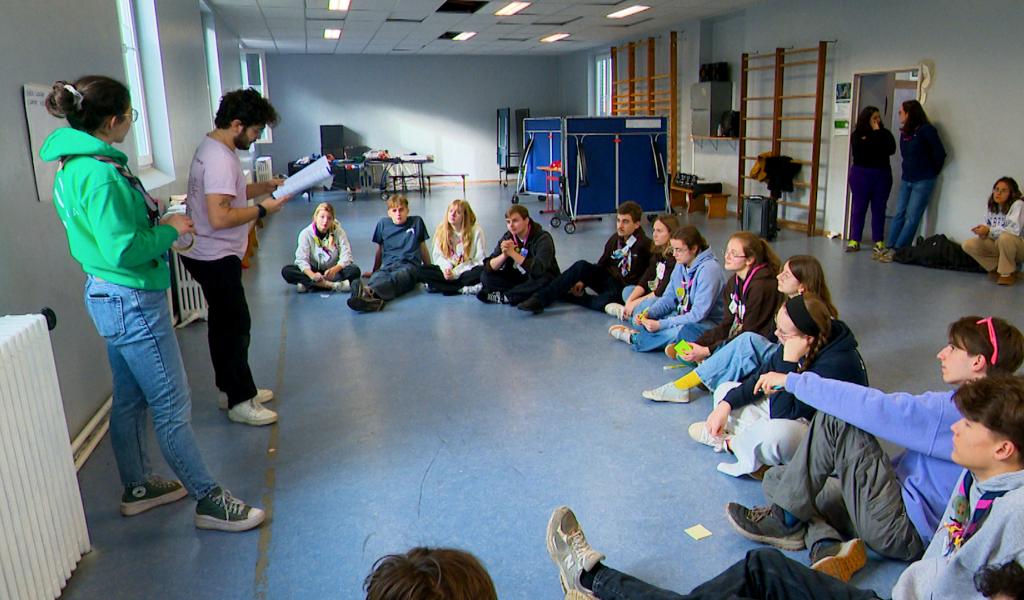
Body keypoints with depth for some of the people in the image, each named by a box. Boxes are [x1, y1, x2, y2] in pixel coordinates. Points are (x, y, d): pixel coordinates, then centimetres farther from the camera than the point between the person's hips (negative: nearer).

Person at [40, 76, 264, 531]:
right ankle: (209, 501, 11)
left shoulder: (70, 165, 9)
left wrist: (144, 213, 9)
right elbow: (123, 249, -26)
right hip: (133, 301, -10)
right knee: (172, 407, -1)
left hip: (107, 295, 10)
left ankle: (137, 487, 36)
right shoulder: (100, 174, -23)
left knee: (130, 399, 20)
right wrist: (169, 229, -12)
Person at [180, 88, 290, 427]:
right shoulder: (220, 159, -23)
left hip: (209, 255, 11)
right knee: (236, 325, -2)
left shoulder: (212, 148, 10)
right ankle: (240, 402, 9)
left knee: (224, 323, 18)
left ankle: (231, 390, 31)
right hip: (216, 258, -11)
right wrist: (262, 209, -19)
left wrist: (261, 187, 9)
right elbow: (220, 218, -29)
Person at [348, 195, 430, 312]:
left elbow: (423, 247, 24)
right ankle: (373, 299, -74)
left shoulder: (416, 222, 16)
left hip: (409, 265, -2)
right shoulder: (383, 223, 20)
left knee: (394, 279, -41)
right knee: (376, 277, -38)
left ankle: (368, 292, -74)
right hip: (387, 265, 2)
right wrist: (374, 271, 33)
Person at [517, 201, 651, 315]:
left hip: (624, 288, -6)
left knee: (602, 303, -39)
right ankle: (539, 298, -24)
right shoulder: (615, 238, 7)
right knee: (581, 266, -22)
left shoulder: (643, 245, -13)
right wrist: (584, 281, 1)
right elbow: (601, 265, 12)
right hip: (608, 279, 6)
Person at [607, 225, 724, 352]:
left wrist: (661, 324, -26)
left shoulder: (709, 269, -23)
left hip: (708, 322, -8)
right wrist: (648, 314, -11)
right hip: (683, 316, 8)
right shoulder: (681, 264, 3)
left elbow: (698, 315, -26)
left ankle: (633, 337, -17)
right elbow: (669, 298, 9)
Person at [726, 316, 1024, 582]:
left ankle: (787, 519, -9)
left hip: (905, 532, -10)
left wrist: (795, 381, -20)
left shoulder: (962, 411, -20)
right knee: (777, 479, 7)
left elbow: (877, 409, -26)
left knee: (835, 421, -19)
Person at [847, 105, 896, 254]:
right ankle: (854, 240, 4)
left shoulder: (885, 133, 6)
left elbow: (891, 150, -10)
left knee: (879, 208, 3)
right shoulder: (857, 135, 1)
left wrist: (879, 133, -11)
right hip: (861, 174, -2)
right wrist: (876, 133, -10)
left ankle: (879, 241, 7)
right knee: (858, 207, 1)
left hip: (882, 175, 2)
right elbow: (861, 149, -16)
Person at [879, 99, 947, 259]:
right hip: (906, 180, 7)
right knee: (899, 214, 4)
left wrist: (931, 172, 0)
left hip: (922, 181, -7)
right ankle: (889, 247, 5)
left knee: (912, 217, -4)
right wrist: (908, 171, 9)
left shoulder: (925, 130, -11)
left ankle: (897, 250, -6)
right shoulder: (904, 132, 9)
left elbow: (940, 153, -11)